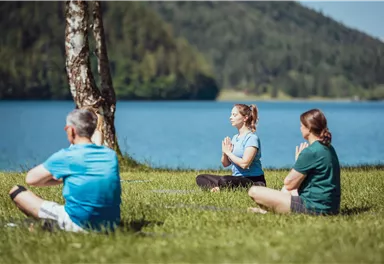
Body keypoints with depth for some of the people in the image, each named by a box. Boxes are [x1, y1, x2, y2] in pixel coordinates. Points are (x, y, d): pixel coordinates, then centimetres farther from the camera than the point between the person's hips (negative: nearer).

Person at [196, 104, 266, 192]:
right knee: (200, 178, -5)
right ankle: (218, 188, -28)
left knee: (224, 180, -39)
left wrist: (228, 152, -8)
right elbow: (225, 163, 17)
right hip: (237, 178, 9)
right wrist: (225, 152, -5)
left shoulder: (252, 138, -10)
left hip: (253, 180, -9)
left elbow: (244, 164, -21)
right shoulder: (235, 138, 16)